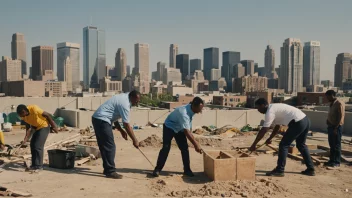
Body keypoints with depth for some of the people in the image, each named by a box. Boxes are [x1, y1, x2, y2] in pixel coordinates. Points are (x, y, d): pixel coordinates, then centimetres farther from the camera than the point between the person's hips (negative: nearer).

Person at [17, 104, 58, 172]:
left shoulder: (34, 109, -29)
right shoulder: (24, 116, -7)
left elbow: (48, 115, -21)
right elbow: (28, 127, -3)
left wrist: (53, 126, -14)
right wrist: (26, 138, -16)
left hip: (44, 126, -8)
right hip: (37, 128, 8)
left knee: (38, 146, -12)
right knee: (32, 144, 9)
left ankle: (38, 166, -3)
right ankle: (34, 165, 20)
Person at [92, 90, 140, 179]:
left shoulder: (122, 98, 14)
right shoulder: (125, 104, -16)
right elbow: (127, 125, -15)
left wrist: (121, 130, 17)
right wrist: (134, 140, -8)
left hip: (97, 119, 10)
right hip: (102, 120, -10)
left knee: (104, 146, 14)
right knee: (110, 147, -7)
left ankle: (107, 169, 22)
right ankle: (110, 171, -2)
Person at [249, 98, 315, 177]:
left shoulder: (270, 112, -8)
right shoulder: (275, 108, 22)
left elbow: (263, 131, -10)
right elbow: (277, 127, 31)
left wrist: (254, 145, -4)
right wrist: (269, 139, 33)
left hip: (298, 123, -10)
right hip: (305, 120, 10)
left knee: (283, 145, 0)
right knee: (301, 145, 25)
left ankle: (279, 170, 5)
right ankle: (310, 169, 31)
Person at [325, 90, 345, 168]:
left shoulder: (339, 104, -14)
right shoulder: (332, 104, 14)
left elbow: (341, 117, -18)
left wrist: (336, 127, -21)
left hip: (336, 127, -9)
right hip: (331, 126, 9)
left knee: (336, 145, -3)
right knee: (332, 145, 13)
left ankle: (337, 162, 3)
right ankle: (332, 160, 21)